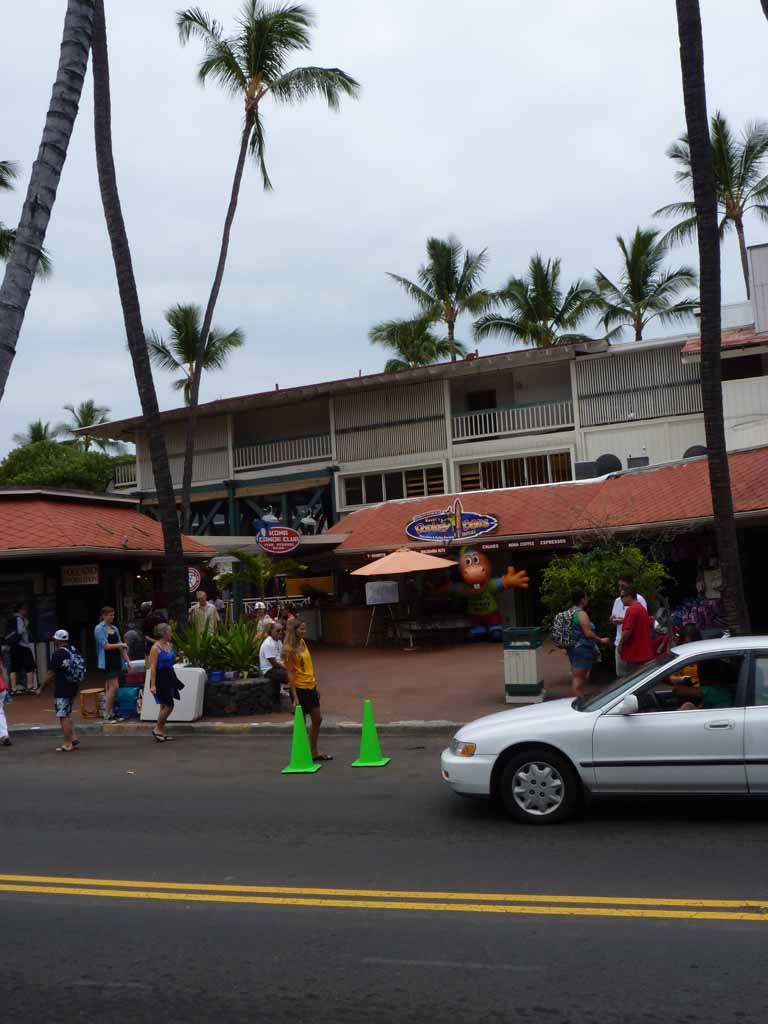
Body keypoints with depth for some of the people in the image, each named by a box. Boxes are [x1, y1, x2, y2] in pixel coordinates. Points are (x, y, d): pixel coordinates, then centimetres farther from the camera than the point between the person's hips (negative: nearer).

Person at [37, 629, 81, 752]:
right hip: (73, 688, 8)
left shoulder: (58, 654, -16)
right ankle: (73, 738, 17)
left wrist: (41, 688, -6)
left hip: (62, 690, -8)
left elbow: (50, 674, -16)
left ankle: (67, 744, 2)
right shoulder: (73, 650, 8)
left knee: (63, 717, -1)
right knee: (67, 715, 20)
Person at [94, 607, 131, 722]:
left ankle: (111, 713, 14)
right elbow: (106, 646, -14)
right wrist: (121, 645, -8)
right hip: (107, 661, -7)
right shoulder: (99, 629, -7)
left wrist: (127, 660, 10)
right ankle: (107, 715, -7)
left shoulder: (114, 628, 14)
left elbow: (120, 646, 15)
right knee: (114, 686, -12)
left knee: (110, 688, 10)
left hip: (116, 660, 7)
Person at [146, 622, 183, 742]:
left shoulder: (169, 645, 8)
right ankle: (157, 729, 5)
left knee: (165, 706, 12)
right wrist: (153, 685, -22)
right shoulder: (156, 648, -15)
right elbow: (152, 667, -18)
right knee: (168, 706, -9)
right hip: (160, 677, -8)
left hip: (169, 677, 8)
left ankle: (162, 732, 19)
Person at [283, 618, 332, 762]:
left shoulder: (303, 642, 7)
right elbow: (290, 674, -18)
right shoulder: (289, 649, -16)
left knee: (317, 720, 15)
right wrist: (295, 697, -20)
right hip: (299, 688, -9)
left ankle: (314, 753, 28)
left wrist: (316, 686, 16)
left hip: (310, 687, 9)